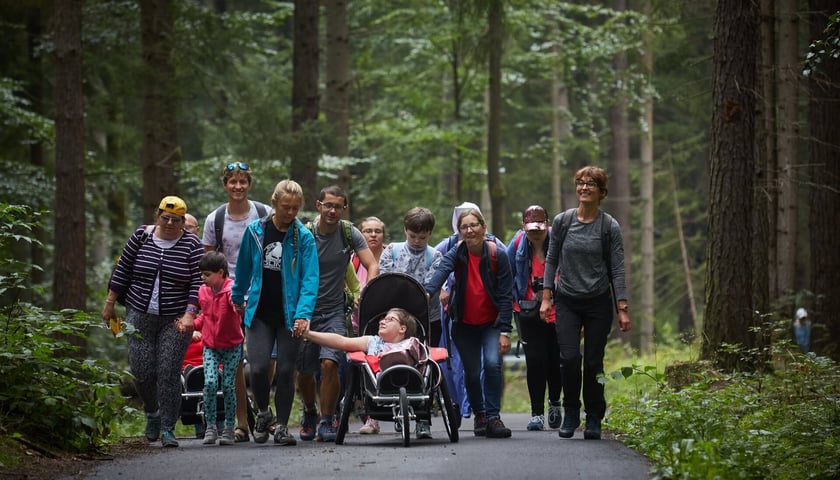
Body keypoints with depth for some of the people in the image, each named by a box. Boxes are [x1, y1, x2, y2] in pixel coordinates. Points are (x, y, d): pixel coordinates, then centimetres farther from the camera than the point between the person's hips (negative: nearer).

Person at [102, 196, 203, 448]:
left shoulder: (191, 245, -2)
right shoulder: (141, 237, 3)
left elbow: (198, 283, -6)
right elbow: (122, 271, 10)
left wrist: (189, 314, -17)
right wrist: (110, 303, 10)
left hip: (175, 320, -2)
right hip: (140, 316, 2)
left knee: (169, 374, -7)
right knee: (142, 371, -1)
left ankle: (168, 428, 1)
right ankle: (152, 412, 27)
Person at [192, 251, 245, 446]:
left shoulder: (230, 289, -15)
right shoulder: (203, 291, 4)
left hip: (232, 345, -4)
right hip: (210, 346, 4)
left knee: (228, 385, -3)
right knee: (210, 383, -13)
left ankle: (229, 428, 9)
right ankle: (210, 426, -4)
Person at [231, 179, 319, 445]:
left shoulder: (304, 237, -5)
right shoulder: (255, 231, 1)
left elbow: (310, 279, -10)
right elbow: (244, 269, 15)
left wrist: (303, 313, -22)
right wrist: (238, 299, 25)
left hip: (289, 315, -1)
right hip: (260, 313, 1)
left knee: (285, 371, 2)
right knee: (258, 368, -10)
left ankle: (282, 426, 16)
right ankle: (263, 412, 17)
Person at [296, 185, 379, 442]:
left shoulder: (349, 233, -3)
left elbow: (372, 266, -5)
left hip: (334, 310, 0)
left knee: (329, 363, -19)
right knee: (304, 371, 7)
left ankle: (327, 421, -5)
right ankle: (309, 412, 36)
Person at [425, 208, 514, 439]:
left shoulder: (497, 255, -12)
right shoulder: (456, 254, -9)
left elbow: (506, 295, -11)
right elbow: (441, 271, -31)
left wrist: (505, 331, -16)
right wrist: (427, 292, -52)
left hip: (492, 323, -2)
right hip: (465, 324, 2)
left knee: (493, 363, -21)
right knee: (471, 372, 7)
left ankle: (493, 416, -15)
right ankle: (479, 414, 30)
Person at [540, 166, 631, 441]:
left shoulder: (609, 227, -2)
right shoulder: (562, 222, 2)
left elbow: (617, 269, -2)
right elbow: (551, 260, 9)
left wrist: (623, 309, -6)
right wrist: (546, 297, 3)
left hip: (598, 303, -1)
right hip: (567, 302, 1)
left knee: (593, 361, 1)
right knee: (569, 358, -11)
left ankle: (593, 419, 13)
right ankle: (571, 414, 6)